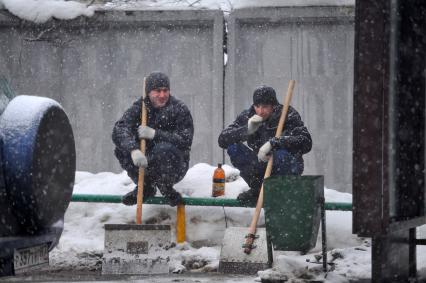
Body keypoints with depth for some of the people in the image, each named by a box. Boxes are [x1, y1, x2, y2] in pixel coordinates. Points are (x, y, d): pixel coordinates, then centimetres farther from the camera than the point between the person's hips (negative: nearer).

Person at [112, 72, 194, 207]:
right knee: (121, 148, -19)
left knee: (164, 149, -35)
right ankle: (145, 187, 0)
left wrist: (154, 134, -32)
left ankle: (166, 188, -7)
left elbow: (185, 140, -23)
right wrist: (133, 150, -41)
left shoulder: (180, 109, -11)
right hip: (147, 162, 4)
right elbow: (119, 130, -21)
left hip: (175, 167, -4)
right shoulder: (139, 107, -4)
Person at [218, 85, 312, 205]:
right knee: (233, 148, -17)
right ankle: (257, 190, -3)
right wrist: (246, 130, -32)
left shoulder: (288, 115, -18)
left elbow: (306, 142, -33)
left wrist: (273, 143, -43)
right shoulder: (247, 116, -8)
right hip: (261, 164, 4)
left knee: (281, 154, -38)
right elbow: (222, 140, -15)